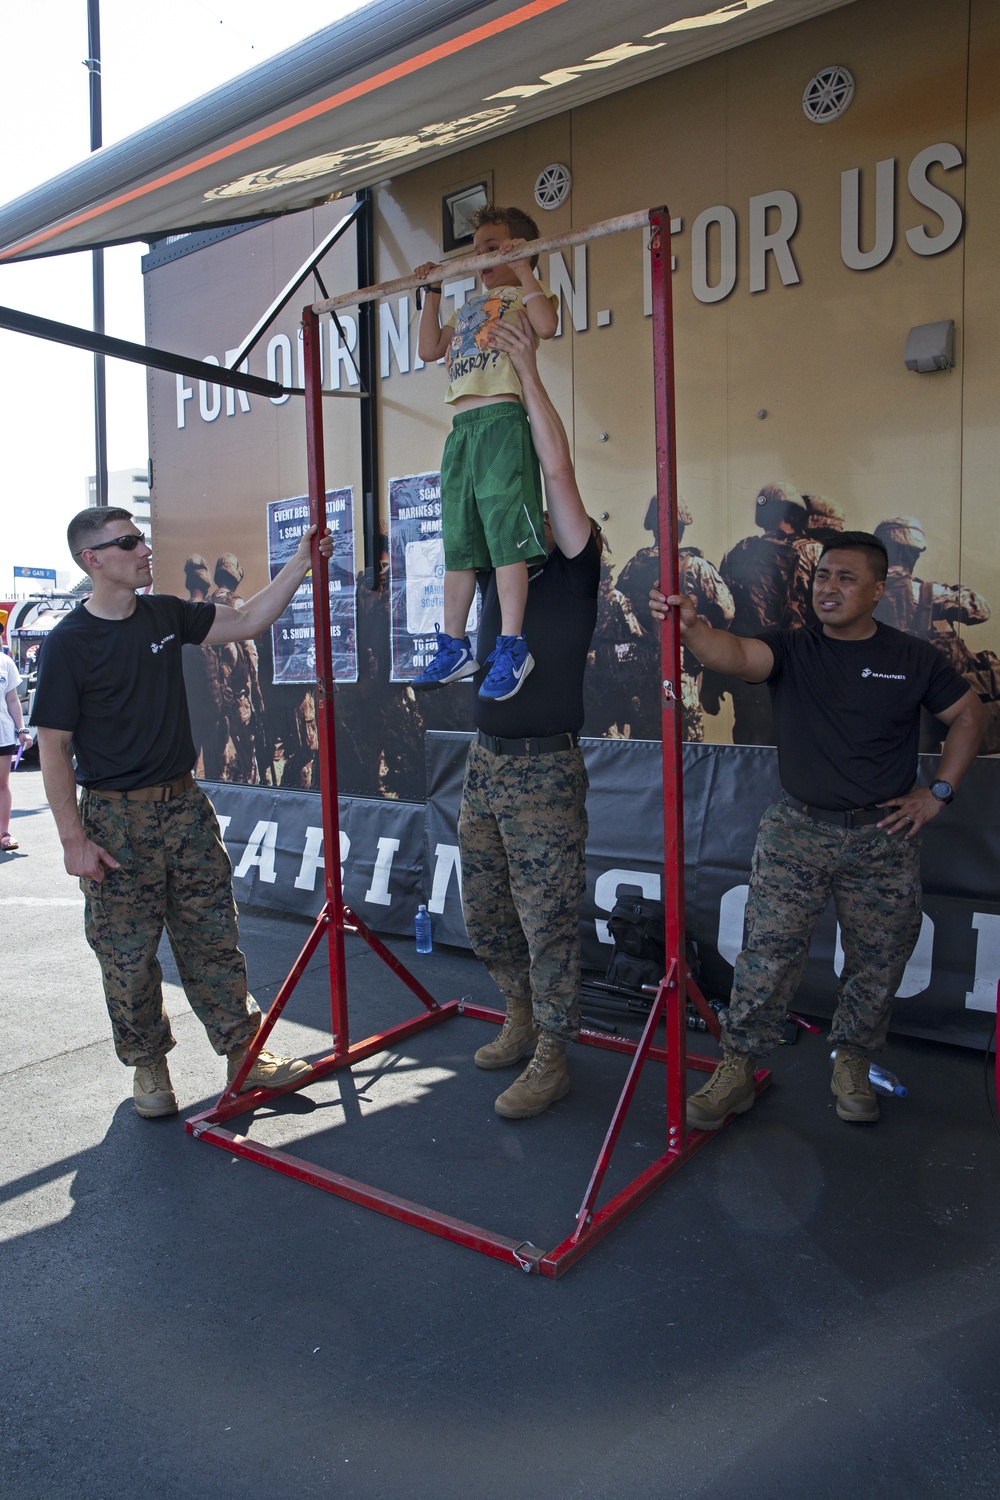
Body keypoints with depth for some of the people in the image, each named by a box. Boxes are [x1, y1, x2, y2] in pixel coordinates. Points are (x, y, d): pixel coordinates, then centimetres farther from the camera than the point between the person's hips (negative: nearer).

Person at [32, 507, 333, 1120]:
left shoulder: (166, 615, 6)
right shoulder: (69, 642, -10)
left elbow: (247, 622, 9)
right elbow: (53, 748, -9)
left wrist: (301, 561, -1)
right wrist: (73, 839, -12)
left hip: (185, 804, 5)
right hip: (115, 821, -4)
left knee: (214, 940, 9)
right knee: (128, 956, 5)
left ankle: (245, 1052, 19)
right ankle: (148, 1066, 24)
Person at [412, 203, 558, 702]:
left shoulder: (524, 293, 8)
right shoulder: (468, 307, 28)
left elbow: (546, 325, -13)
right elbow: (430, 348, 26)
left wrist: (523, 268, -7)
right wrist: (432, 291, 25)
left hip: (502, 422, -7)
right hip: (461, 428, 7)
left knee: (505, 536, -12)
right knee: (458, 544, 7)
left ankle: (511, 648, -10)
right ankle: (454, 647, 13)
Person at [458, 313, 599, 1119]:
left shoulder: (575, 568, -3)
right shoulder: (499, 565, 13)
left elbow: (559, 470, -11)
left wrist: (528, 369, -9)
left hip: (546, 768, -7)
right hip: (486, 759, 7)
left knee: (548, 917, 0)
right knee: (484, 913, 15)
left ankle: (551, 1058, 13)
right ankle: (523, 1014, 36)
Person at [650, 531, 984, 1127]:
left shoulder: (914, 658, 1)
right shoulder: (792, 650, -1)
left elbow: (969, 715, 13)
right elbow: (736, 654, -22)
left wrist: (938, 792, 4)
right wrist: (691, 627, -43)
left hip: (885, 838, 1)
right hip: (798, 831, -1)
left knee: (878, 959, 9)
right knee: (769, 951, -4)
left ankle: (853, 1064, 31)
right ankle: (738, 1068, 7)